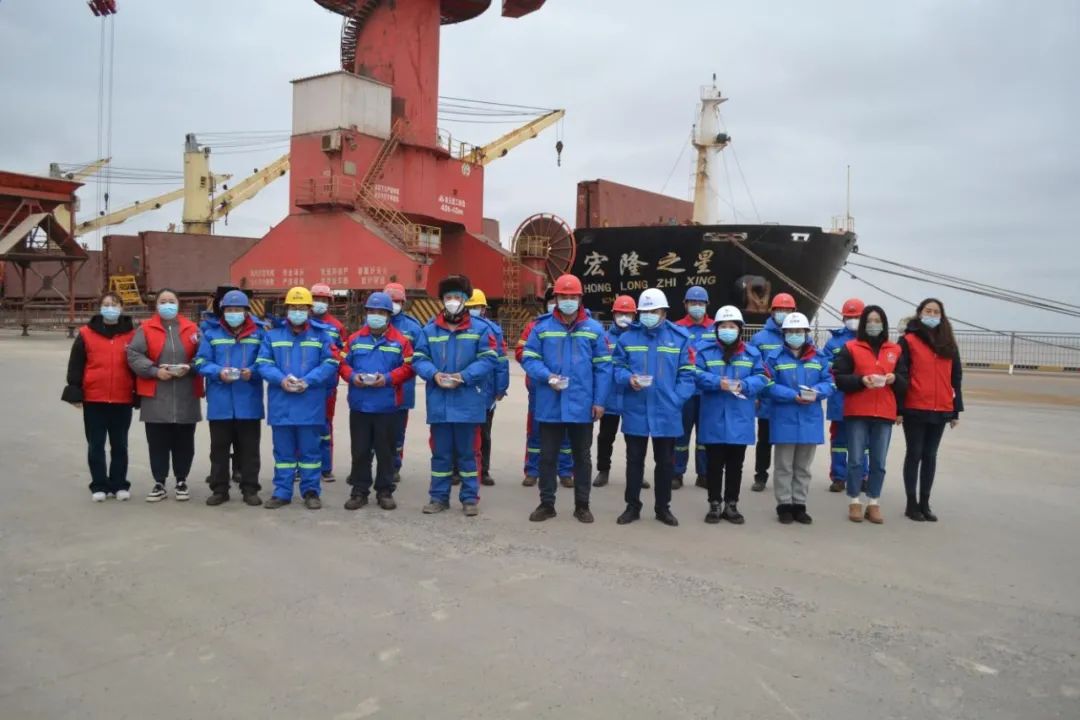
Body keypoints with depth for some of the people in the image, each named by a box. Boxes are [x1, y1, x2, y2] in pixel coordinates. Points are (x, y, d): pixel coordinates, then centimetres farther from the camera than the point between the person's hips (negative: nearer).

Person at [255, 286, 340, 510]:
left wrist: (307, 380, -16)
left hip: (310, 404, -1)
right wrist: (281, 379, -15)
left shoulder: (321, 335, 4)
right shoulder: (273, 334, 9)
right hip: (281, 404, 2)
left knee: (310, 450, 5)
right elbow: (263, 363, 3)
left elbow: (330, 364, -4)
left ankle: (311, 491, 15)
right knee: (283, 451, 9)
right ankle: (282, 492, 18)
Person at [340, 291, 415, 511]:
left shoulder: (400, 340, 1)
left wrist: (388, 378, -16)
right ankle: (359, 491, 18)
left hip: (387, 406, -2)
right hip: (359, 405, 2)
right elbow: (343, 363, 9)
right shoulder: (354, 339, 8)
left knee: (385, 451, 7)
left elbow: (408, 367, -2)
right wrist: (352, 376, -11)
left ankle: (385, 491, 18)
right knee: (360, 451, 8)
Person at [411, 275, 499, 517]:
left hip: (468, 402, -2)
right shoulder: (429, 329, 7)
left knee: (467, 452, 7)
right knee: (440, 452, 11)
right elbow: (418, 359, 5)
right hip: (439, 403, 2)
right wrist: (434, 374, -14)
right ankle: (439, 497, 21)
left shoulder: (480, 329, 0)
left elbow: (488, 360, -6)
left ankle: (470, 498, 17)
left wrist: (464, 376, -17)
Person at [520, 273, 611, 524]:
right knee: (547, 456, 9)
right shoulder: (542, 327, 1)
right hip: (550, 404, 0)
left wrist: (599, 401, -5)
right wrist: (547, 376, -17)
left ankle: (582, 505, 24)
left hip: (582, 405, 0)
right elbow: (529, 359, 1)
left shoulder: (594, 329, 1)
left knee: (582, 456, 11)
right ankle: (546, 503, 22)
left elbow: (603, 367, 1)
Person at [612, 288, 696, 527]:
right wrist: (628, 378, -16)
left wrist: (676, 400, -13)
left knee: (665, 462, 12)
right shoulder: (628, 337, 2)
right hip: (635, 411, 0)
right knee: (634, 460, 11)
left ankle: (663, 508, 26)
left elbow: (687, 375, -1)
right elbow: (618, 367, 6)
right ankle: (632, 506, 24)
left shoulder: (680, 338, -1)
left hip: (666, 413, 0)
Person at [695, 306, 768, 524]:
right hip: (714, 419, -2)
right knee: (714, 464, 6)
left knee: (735, 465, 10)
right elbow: (696, 375, -10)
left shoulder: (751, 352, 5)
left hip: (739, 419, 2)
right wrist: (718, 383, -25)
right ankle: (715, 504, 17)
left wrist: (743, 385, -18)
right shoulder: (704, 349, -2)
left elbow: (761, 378, 0)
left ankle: (731, 505, 22)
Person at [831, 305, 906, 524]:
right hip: (856, 413, -2)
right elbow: (838, 378, -3)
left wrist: (894, 379, -9)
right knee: (855, 459, 1)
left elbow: (904, 384, 12)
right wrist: (860, 380, -18)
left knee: (878, 462, 6)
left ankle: (874, 503, 17)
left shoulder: (895, 350, 11)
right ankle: (854, 502, 13)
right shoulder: (850, 348, 2)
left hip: (884, 414, 3)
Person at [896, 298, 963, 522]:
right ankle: (912, 503, 11)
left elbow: (956, 378, 13)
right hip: (915, 409, -4)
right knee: (915, 454, 3)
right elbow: (900, 375, -8)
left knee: (930, 456, 10)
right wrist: (898, 408, -12)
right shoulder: (909, 340, -3)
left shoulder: (948, 343, 11)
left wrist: (956, 410, 9)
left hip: (940, 410, 4)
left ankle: (925, 503, 18)